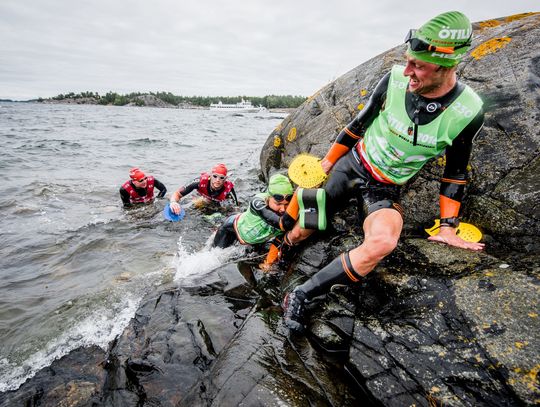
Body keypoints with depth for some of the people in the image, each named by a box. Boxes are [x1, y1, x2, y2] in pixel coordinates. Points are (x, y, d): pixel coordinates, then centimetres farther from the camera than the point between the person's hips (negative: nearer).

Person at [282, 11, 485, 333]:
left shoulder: (468, 113, -15)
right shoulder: (395, 80, -14)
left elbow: (456, 171, -2)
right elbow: (359, 123, 1)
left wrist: (448, 228, -2)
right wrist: (326, 162, 7)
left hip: (386, 189, -1)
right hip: (352, 165, 2)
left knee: (383, 242, -34)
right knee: (301, 231, 4)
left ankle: (302, 295, -19)